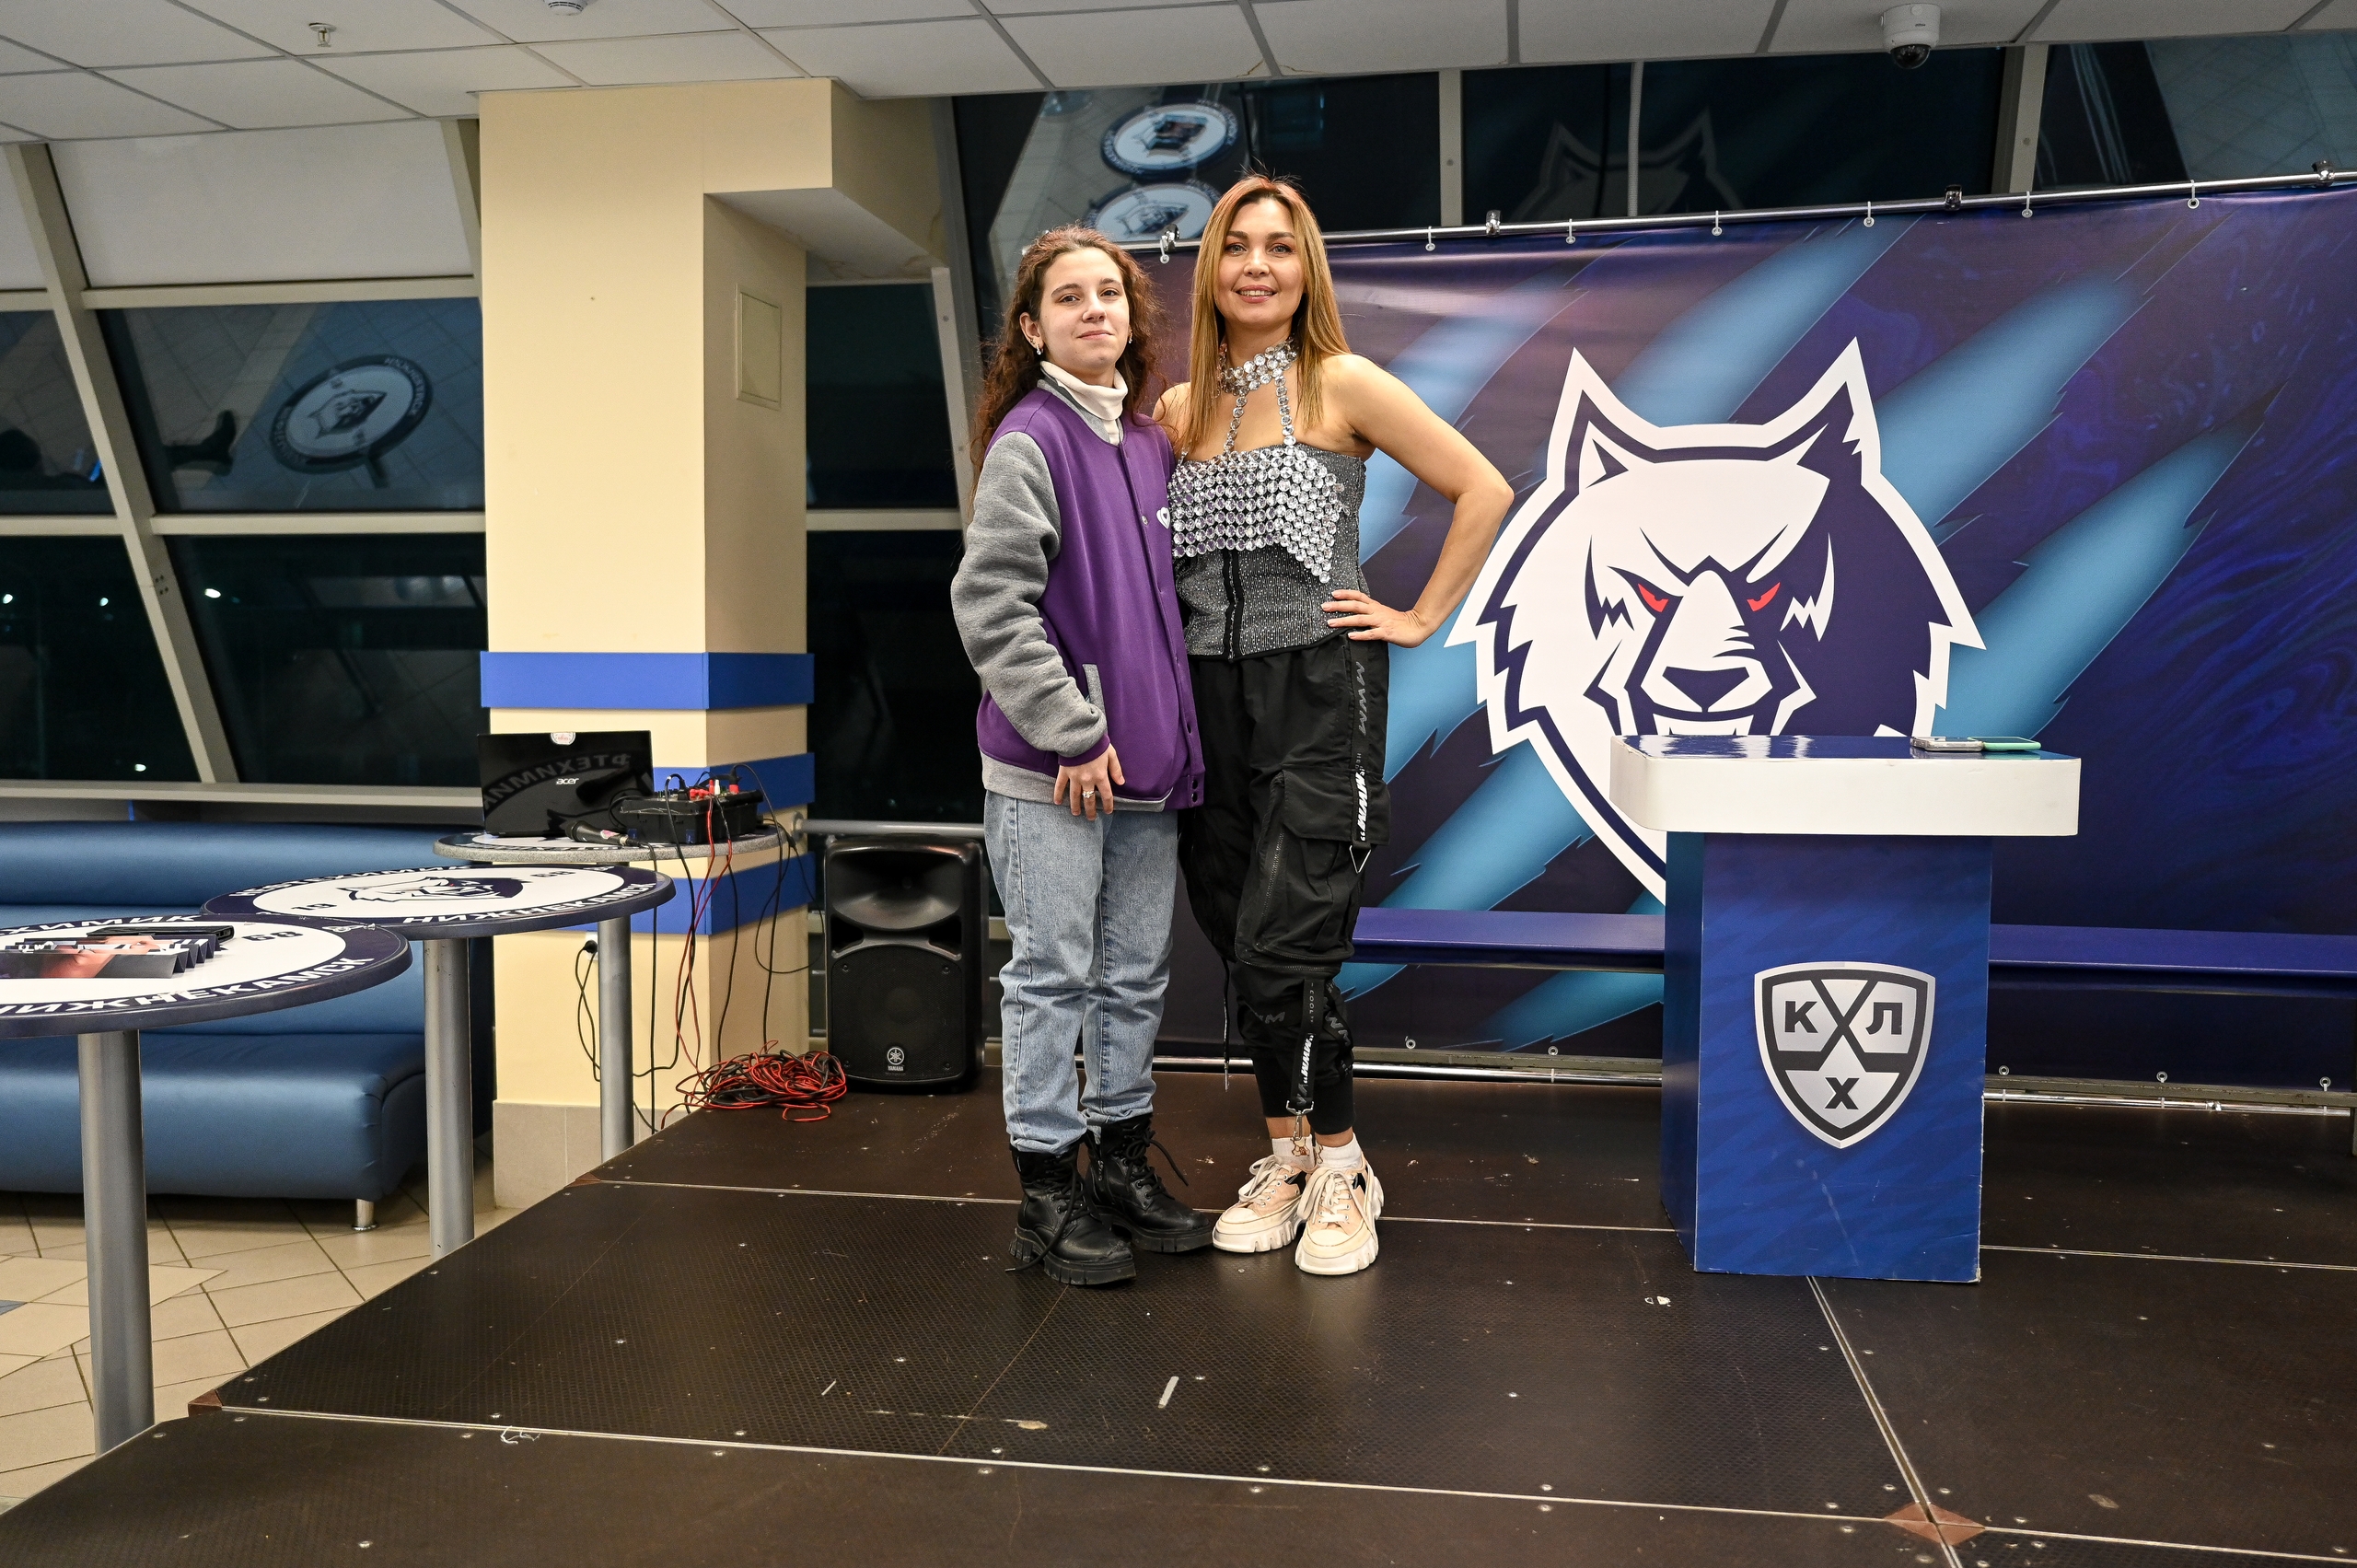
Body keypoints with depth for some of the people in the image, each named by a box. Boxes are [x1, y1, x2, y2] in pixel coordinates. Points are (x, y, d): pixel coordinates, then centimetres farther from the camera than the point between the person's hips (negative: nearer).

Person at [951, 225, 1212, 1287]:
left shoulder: (1152, 442, 13)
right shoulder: (1030, 440, -8)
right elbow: (991, 605, -16)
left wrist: (1169, 732, 13)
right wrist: (1071, 731, -16)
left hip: (1146, 762, 7)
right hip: (1049, 770, -7)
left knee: (1136, 975, 14)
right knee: (1053, 976, 1)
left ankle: (1122, 1164, 29)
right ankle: (1047, 1197, 13)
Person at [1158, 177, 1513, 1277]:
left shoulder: (1342, 387, -2)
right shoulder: (1177, 407, 11)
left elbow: (1483, 490, -3)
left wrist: (1424, 617, -4)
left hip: (1317, 690, -5)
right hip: (1207, 694, 5)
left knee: (1280, 946, -10)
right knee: (1240, 946, 9)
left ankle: (1338, 1167, 10)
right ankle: (1287, 1158, 24)